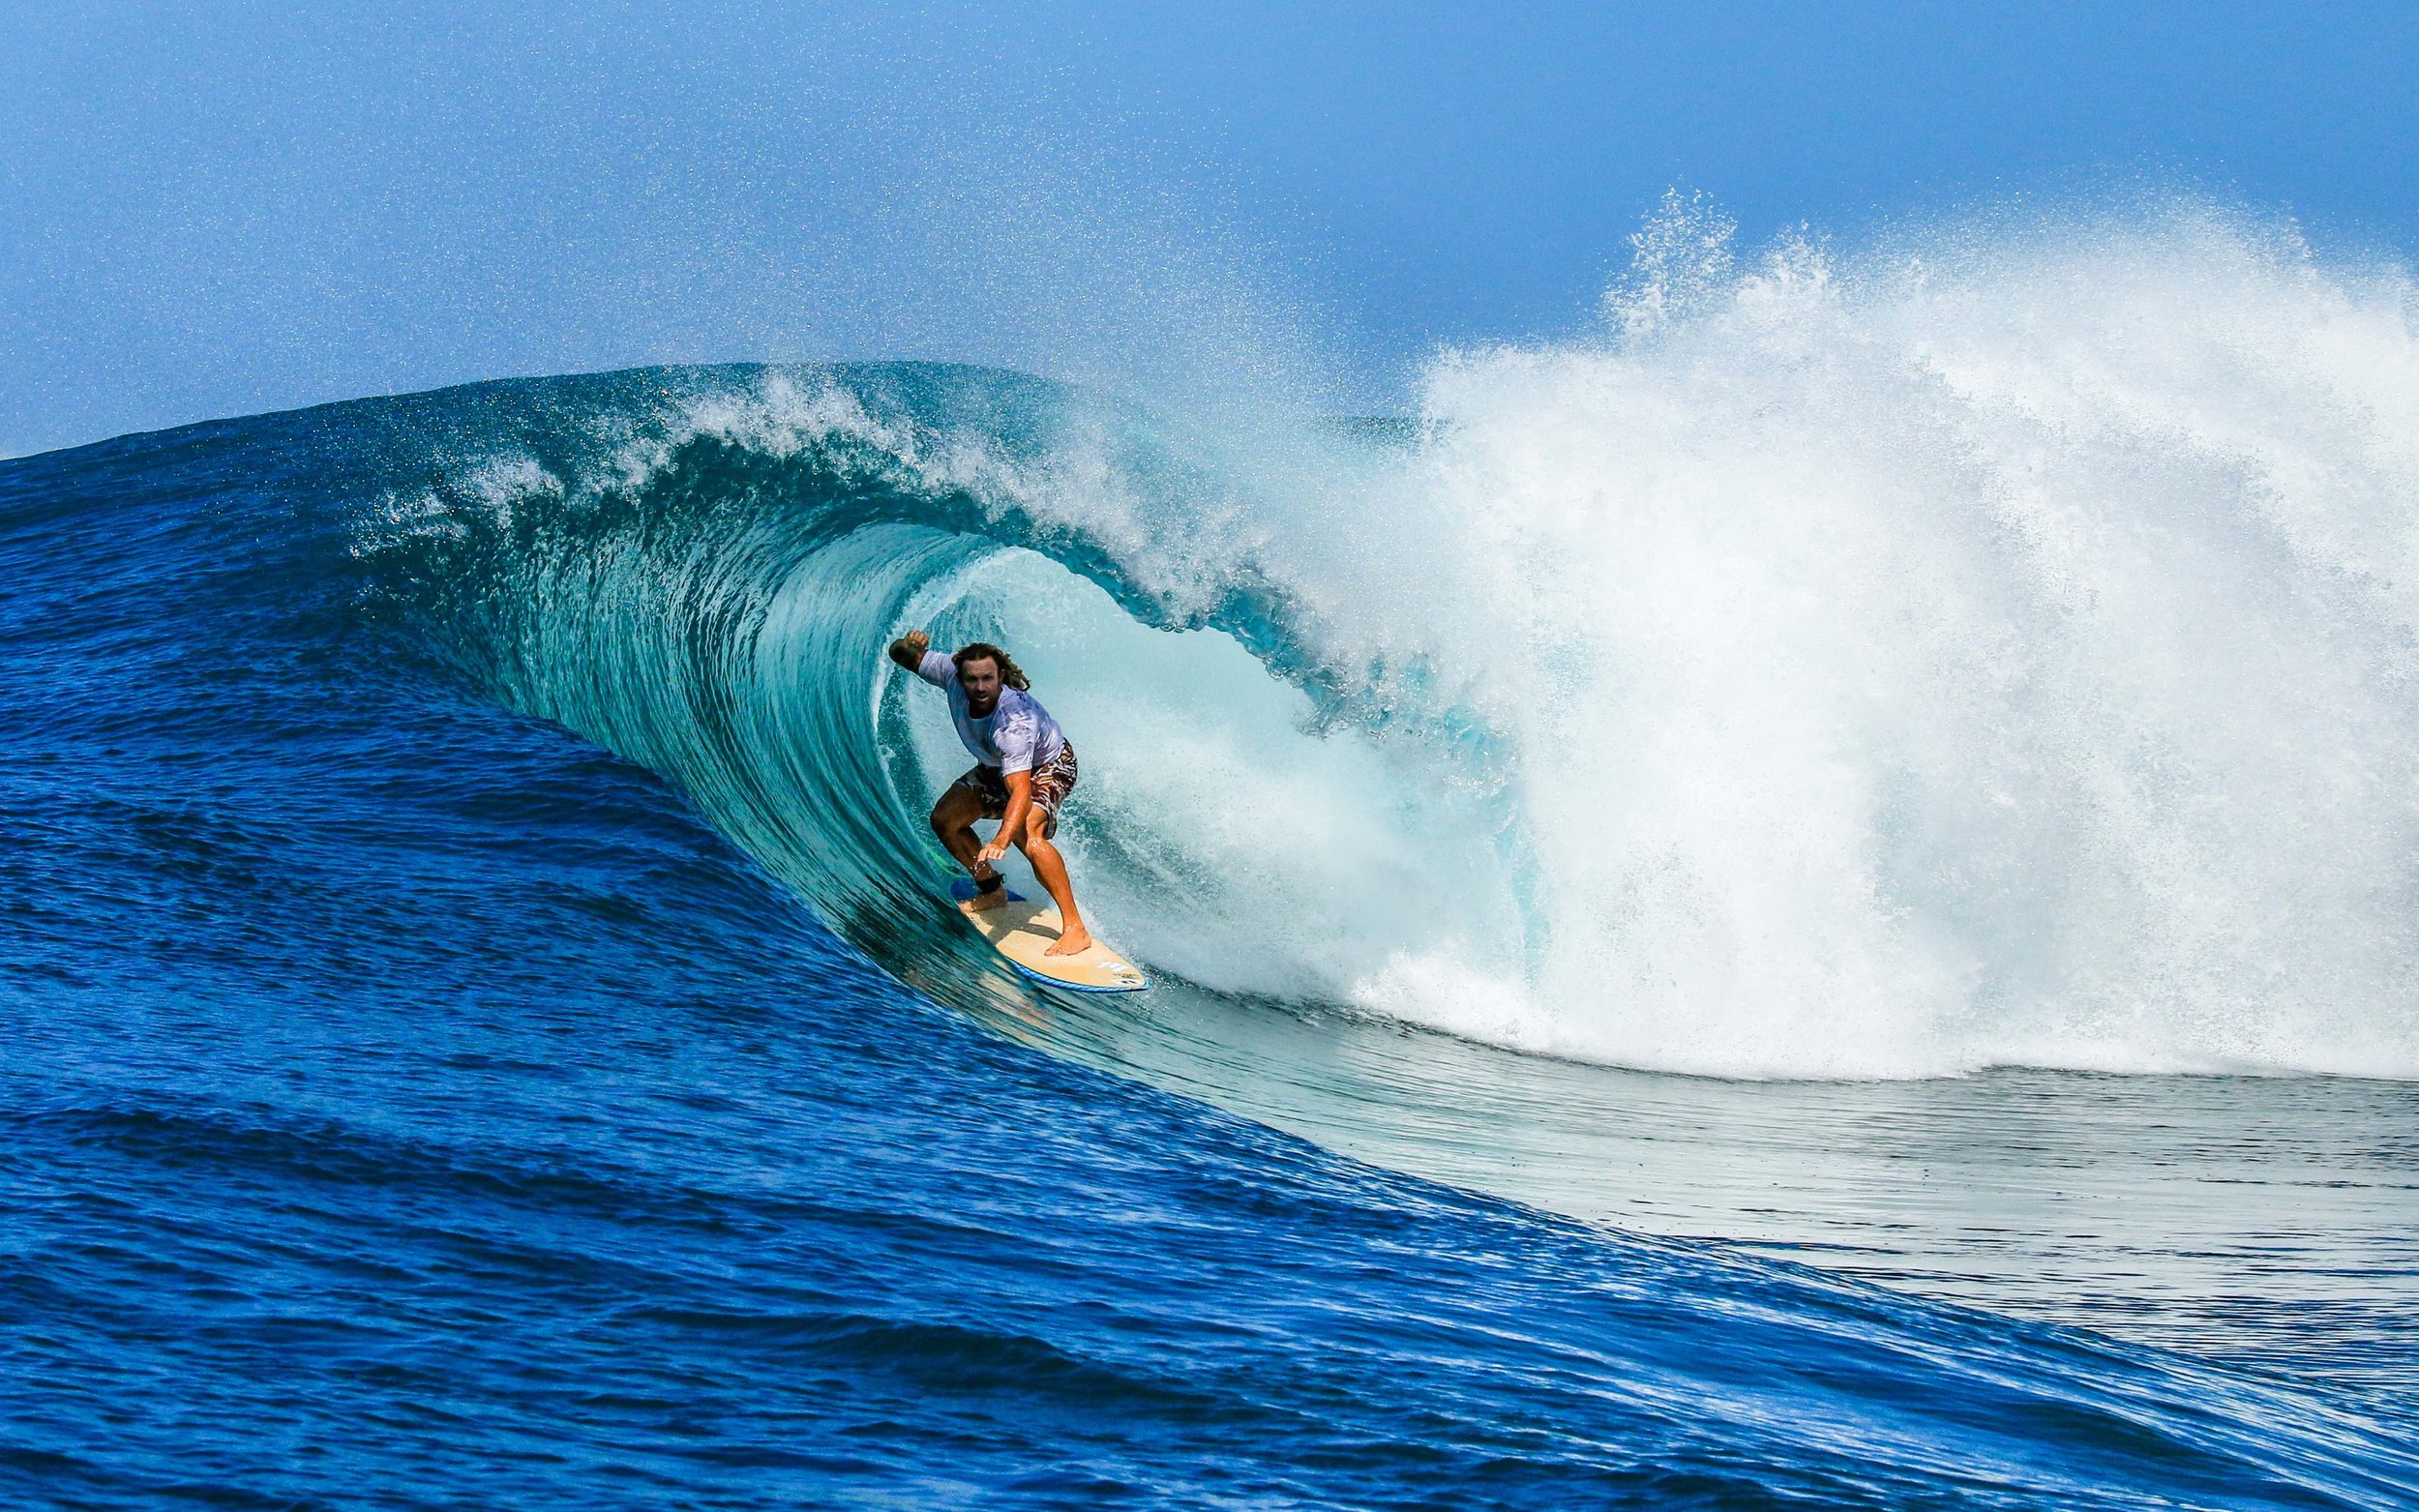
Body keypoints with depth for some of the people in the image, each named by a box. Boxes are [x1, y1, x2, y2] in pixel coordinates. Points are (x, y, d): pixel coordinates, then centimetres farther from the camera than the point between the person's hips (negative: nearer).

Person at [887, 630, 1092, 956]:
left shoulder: (1014, 722, -43)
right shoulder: (951, 676, -25)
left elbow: (1021, 792, -50)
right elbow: (901, 655, -10)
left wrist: (1001, 840, -66)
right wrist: (907, 645, -36)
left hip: (1047, 767, -8)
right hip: (997, 767, 8)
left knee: (1026, 834, -33)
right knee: (944, 820, 8)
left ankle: (1075, 929, -32)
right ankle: (992, 890, 31)